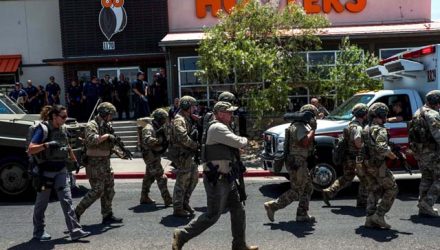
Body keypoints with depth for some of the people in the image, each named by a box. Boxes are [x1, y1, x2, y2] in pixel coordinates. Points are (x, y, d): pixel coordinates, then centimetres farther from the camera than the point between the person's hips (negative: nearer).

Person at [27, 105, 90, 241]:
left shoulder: (63, 129, 6)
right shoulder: (43, 129, -13)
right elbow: (30, 150, -21)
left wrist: (75, 161, 26)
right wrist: (46, 145, -35)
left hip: (61, 170, 5)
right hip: (45, 171, -5)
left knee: (67, 200, -2)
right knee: (42, 202, 10)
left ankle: (75, 231, -4)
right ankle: (39, 231, 27)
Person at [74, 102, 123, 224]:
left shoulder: (106, 126, 13)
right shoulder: (91, 125, -13)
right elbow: (91, 139, -32)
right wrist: (106, 136, -21)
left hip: (105, 162, 9)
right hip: (95, 163, -9)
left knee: (109, 189, 11)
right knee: (97, 190, -8)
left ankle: (107, 215, 19)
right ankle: (77, 213, 4)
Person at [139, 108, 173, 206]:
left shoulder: (158, 127, 12)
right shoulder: (148, 128, -19)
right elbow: (147, 140, -37)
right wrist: (159, 140, -36)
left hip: (155, 155, 10)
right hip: (151, 155, -10)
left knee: (149, 177, 18)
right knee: (161, 177, -11)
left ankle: (144, 197, 31)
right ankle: (168, 200, -10)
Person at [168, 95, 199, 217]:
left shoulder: (187, 119, 15)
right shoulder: (179, 120, -17)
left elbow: (190, 135, 21)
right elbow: (183, 138, -30)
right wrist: (196, 145, -19)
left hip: (187, 155, 10)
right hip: (181, 155, -10)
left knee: (194, 176, 16)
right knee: (182, 182, -2)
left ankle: (185, 202, 27)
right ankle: (178, 208, 9)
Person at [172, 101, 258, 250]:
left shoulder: (221, 128, 16)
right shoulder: (217, 128, -17)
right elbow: (239, 143, -21)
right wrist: (244, 139, 1)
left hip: (226, 179, 10)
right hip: (216, 180, -10)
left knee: (238, 211, 12)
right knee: (213, 215, -2)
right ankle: (182, 235, 11)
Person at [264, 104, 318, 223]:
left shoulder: (297, 125, 14)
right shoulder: (301, 127, -18)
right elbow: (305, 142, -32)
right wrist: (313, 129, -22)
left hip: (300, 162, 11)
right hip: (297, 163, -11)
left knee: (308, 188, 14)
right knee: (296, 192, -3)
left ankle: (302, 214, 19)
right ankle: (272, 206, 2)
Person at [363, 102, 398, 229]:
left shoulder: (366, 129, 13)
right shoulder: (380, 130, -15)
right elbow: (381, 148, -28)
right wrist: (391, 155, -12)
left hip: (367, 165, 8)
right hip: (378, 166, -8)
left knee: (374, 191, 15)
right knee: (391, 189, 5)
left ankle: (370, 219, 13)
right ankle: (379, 215, -1)